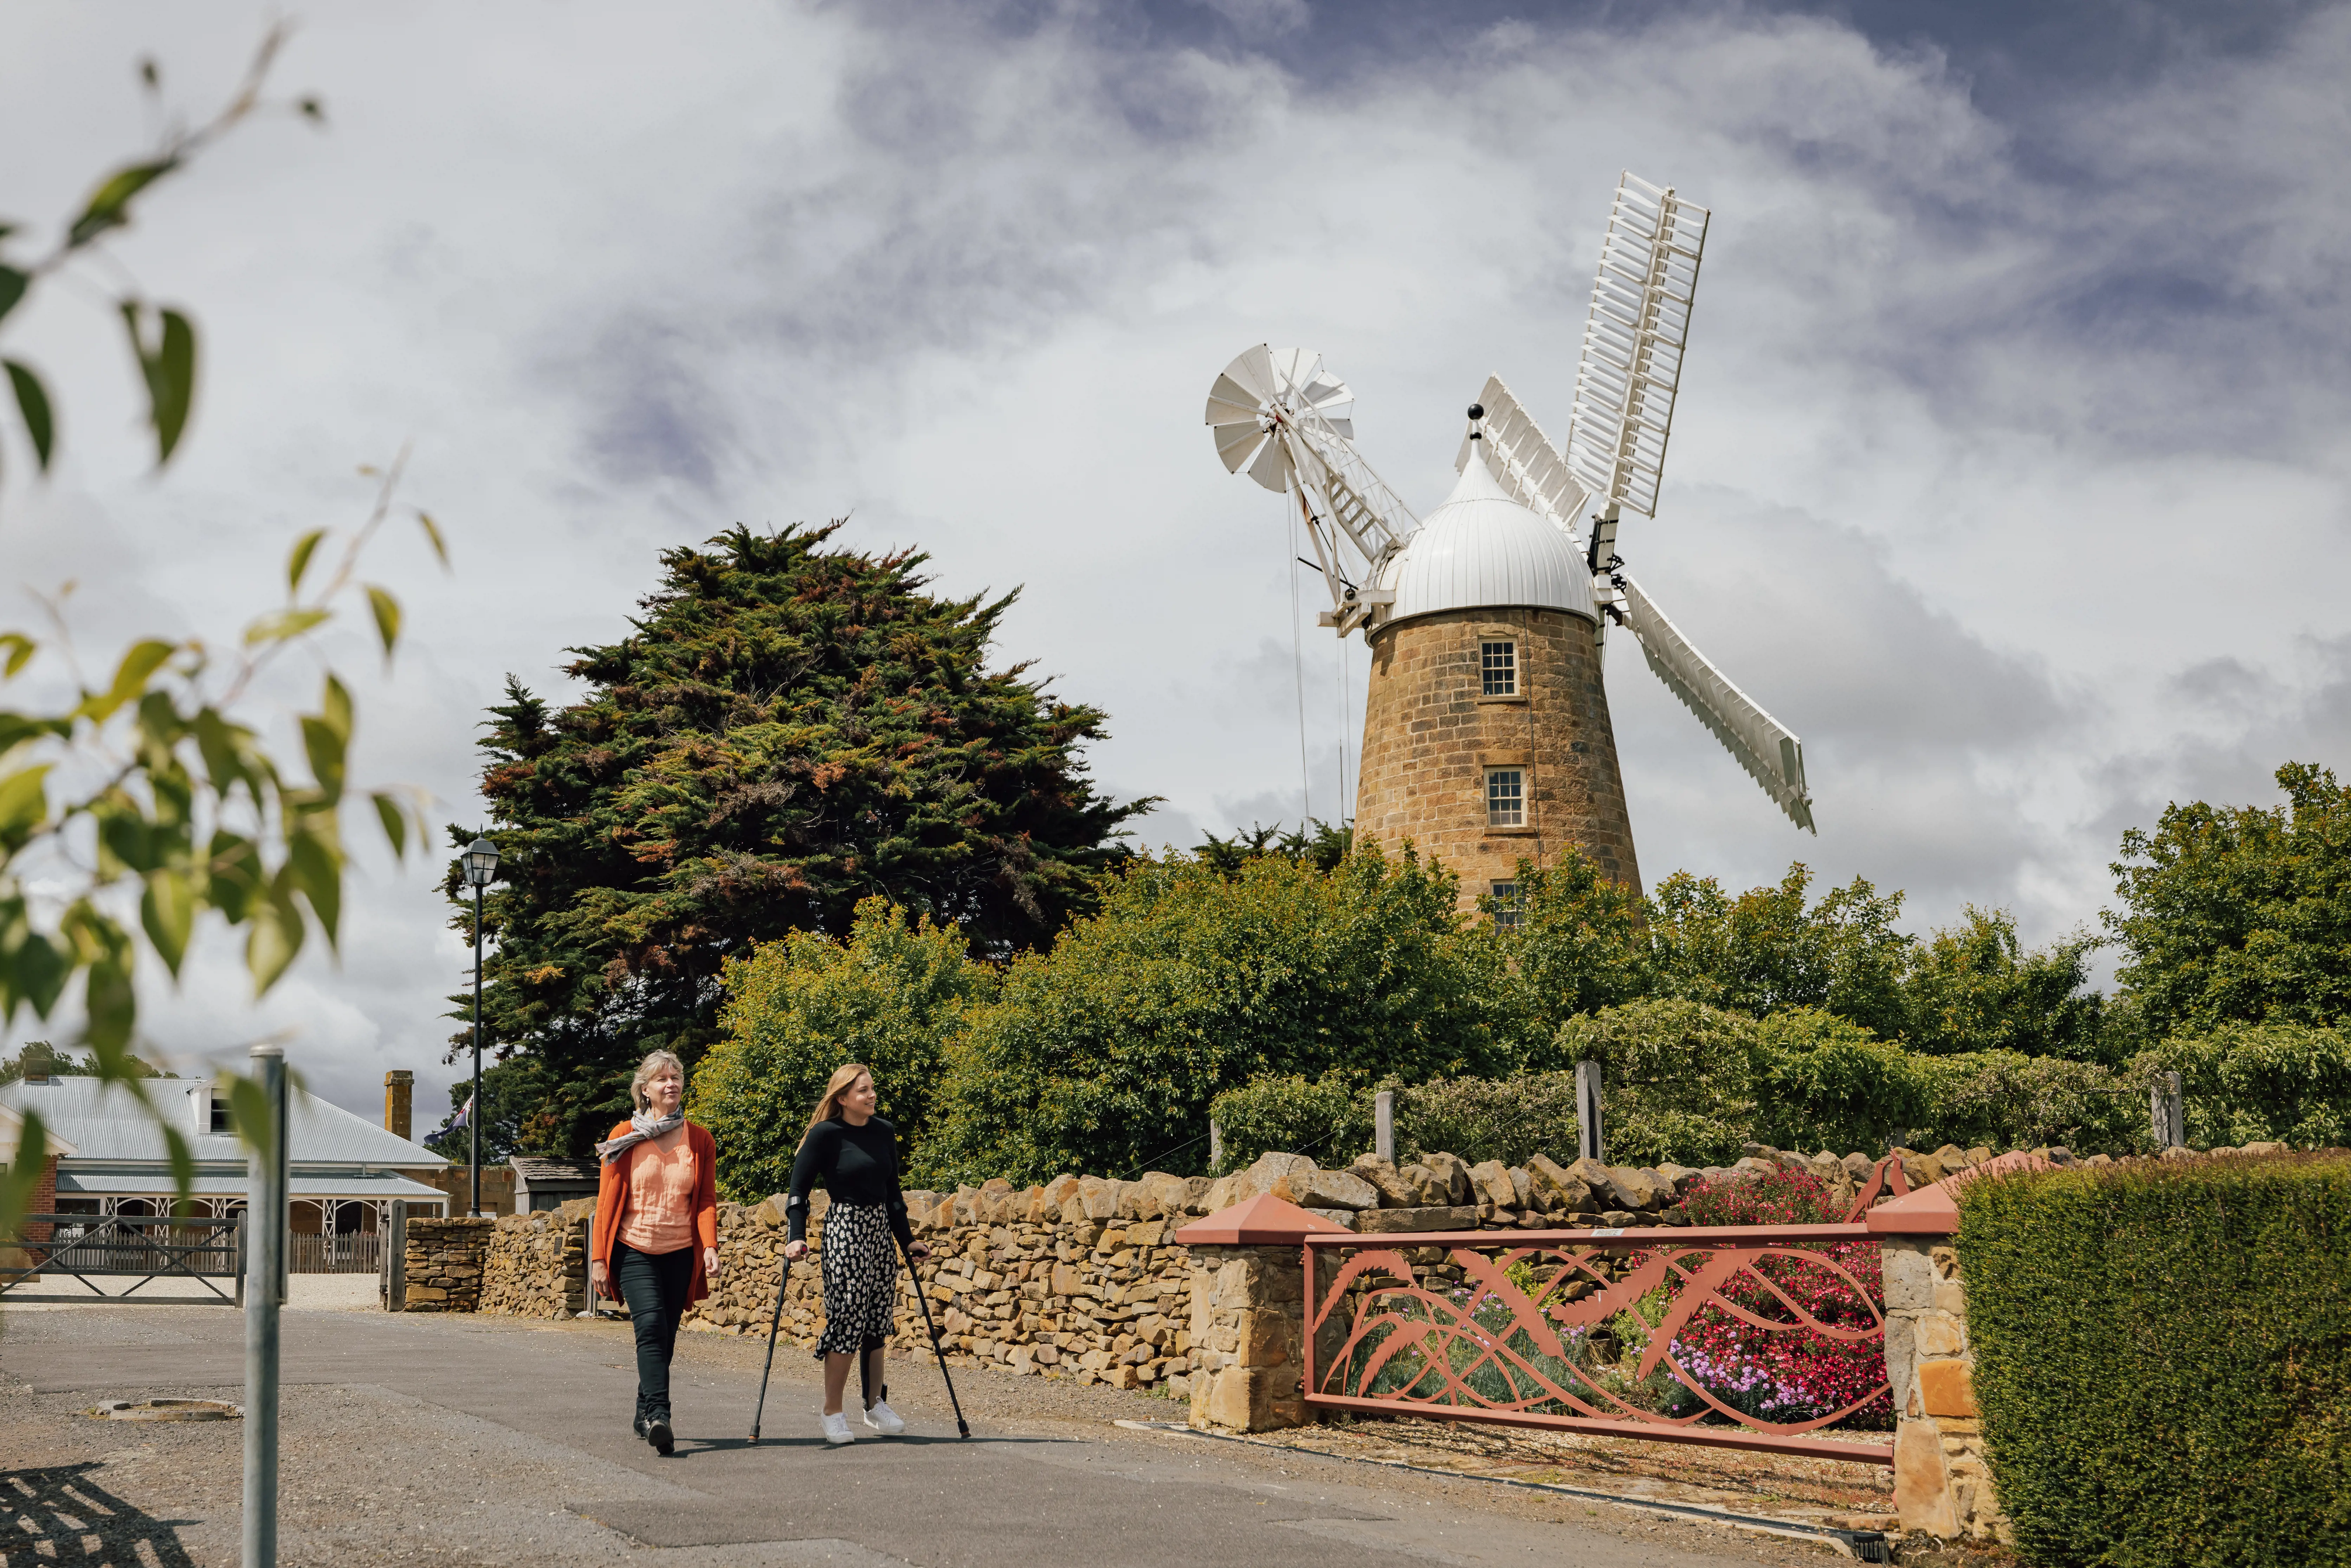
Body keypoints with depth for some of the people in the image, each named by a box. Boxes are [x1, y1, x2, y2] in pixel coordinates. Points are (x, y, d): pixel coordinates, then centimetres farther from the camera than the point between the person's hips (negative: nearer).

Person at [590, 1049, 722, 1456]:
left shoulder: (700, 1141, 5)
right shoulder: (625, 1137, 0)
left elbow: (707, 1201, 4)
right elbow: (607, 1201, 1)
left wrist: (710, 1247, -11)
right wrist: (598, 1259, -3)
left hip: (680, 1254, 3)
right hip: (634, 1250, -3)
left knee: (665, 1337, 8)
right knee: (651, 1325, -21)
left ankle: (645, 1414, 26)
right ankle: (659, 1415, -29)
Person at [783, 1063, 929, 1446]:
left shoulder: (885, 1133, 8)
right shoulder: (825, 1135, -8)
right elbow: (799, 1188, -8)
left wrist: (907, 1239, 17)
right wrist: (797, 1236, -18)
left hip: (880, 1229, 6)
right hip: (844, 1230, -6)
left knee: (877, 1321, 9)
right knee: (847, 1318, -7)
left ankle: (876, 1404, 21)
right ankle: (833, 1413, 3)